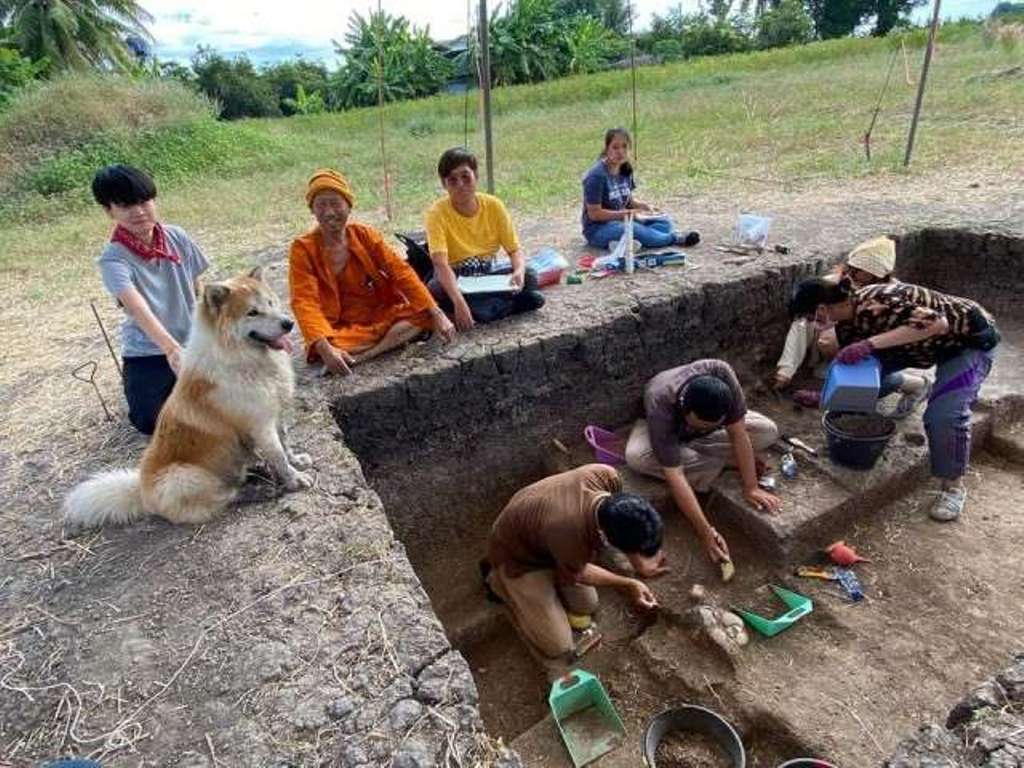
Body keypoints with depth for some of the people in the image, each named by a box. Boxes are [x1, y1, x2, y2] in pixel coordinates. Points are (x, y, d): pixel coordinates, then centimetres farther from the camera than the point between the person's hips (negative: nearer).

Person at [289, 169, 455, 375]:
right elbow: (305, 302, -19)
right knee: (320, 350, -35)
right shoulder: (303, 248, -9)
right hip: (341, 328, -3)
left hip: (382, 316, 3)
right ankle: (394, 338, -21)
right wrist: (324, 348, -37)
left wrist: (436, 313, -19)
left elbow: (401, 272, -7)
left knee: (424, 314, -21)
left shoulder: (365, 234, -1)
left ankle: (360, 356, -24)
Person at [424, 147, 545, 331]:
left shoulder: (493, 205, -8)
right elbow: (440, 263, -31)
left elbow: (515, 250, -6)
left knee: (529, 276, -20)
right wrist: (459, 302, -47)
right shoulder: (437, 212, -18)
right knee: (435, 288, -36)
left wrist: (519, 272, -31)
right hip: (455, 278, -2)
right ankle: (509, 304, -28)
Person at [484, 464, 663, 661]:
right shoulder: (569, 533, -44)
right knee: (558, 647, -1)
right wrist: (628, 585, -10)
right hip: (517, 556, -6)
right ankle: (500, 581, 14)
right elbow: (577, 573, -17)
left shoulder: (607, 475, -30)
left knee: (587, 606, 13)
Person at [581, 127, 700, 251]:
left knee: (664, 222, 0)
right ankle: (675, 238, -11)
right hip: (598, 228, -8)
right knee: (635, 229, -32)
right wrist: (626, 213, -21)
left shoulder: (626, 169, 5)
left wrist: (644, 206, -5)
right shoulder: (597, 175, -19)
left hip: (621, 220, 8)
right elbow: (594, 213, -20)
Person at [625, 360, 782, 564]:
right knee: (636, 456, -36)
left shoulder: (721, 374, -38)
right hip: (667, 430, -2)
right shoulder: (660, 406, -44)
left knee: (768, 431, -18)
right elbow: (674, 474, -44)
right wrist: (705, 533, -45)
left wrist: (751, 487, -30)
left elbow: (738, 434, -28)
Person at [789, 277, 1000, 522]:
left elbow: (937, 322, -46)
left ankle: (954, 486, -2)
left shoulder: (872, 306, -36)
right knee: (864, 366, 4)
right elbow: (848, 363, 5)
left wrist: (870, 343, -48)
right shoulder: (847, 321, -8)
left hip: (970, 338, -8)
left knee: (944, 414, -24)